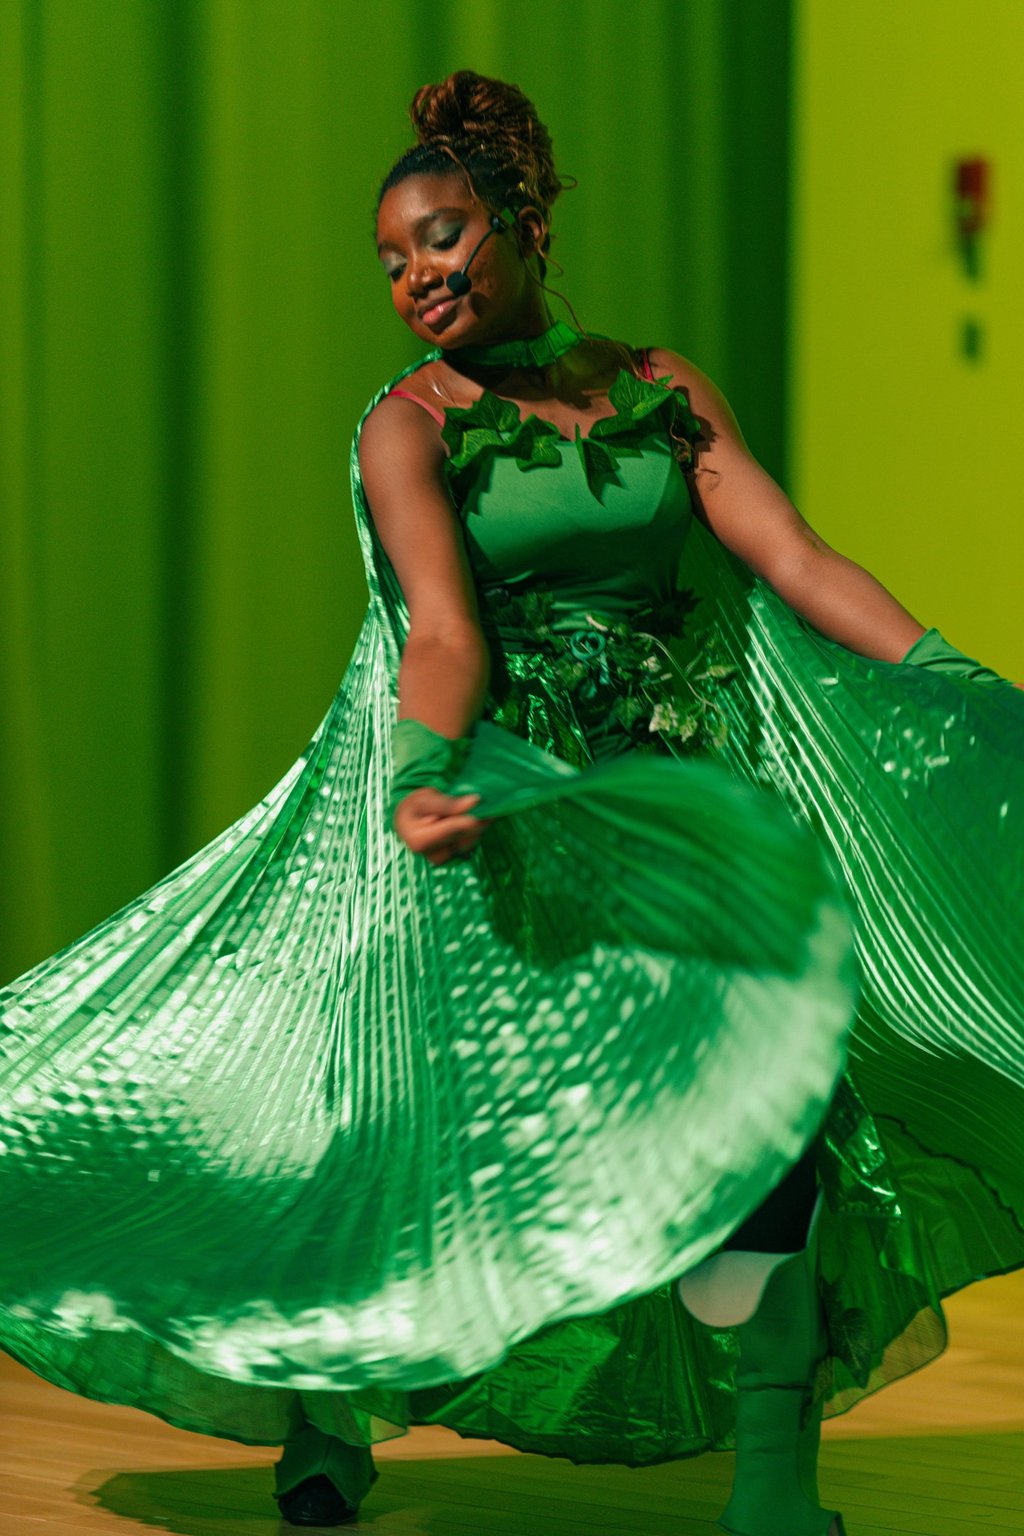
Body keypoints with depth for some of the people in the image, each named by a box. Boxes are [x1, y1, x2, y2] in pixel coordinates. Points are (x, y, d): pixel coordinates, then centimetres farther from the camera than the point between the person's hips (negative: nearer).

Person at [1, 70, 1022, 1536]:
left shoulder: (665, 390, 12)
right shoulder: (407, 424, 1)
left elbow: (792, 559, 3)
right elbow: (444, 629, -14)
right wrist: (419, 780, -33)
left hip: (670, 792, 2)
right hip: (495, 802, -2)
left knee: (762, 1088, -17)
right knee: (410, 1132, -8)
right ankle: (327, 1404, 21)